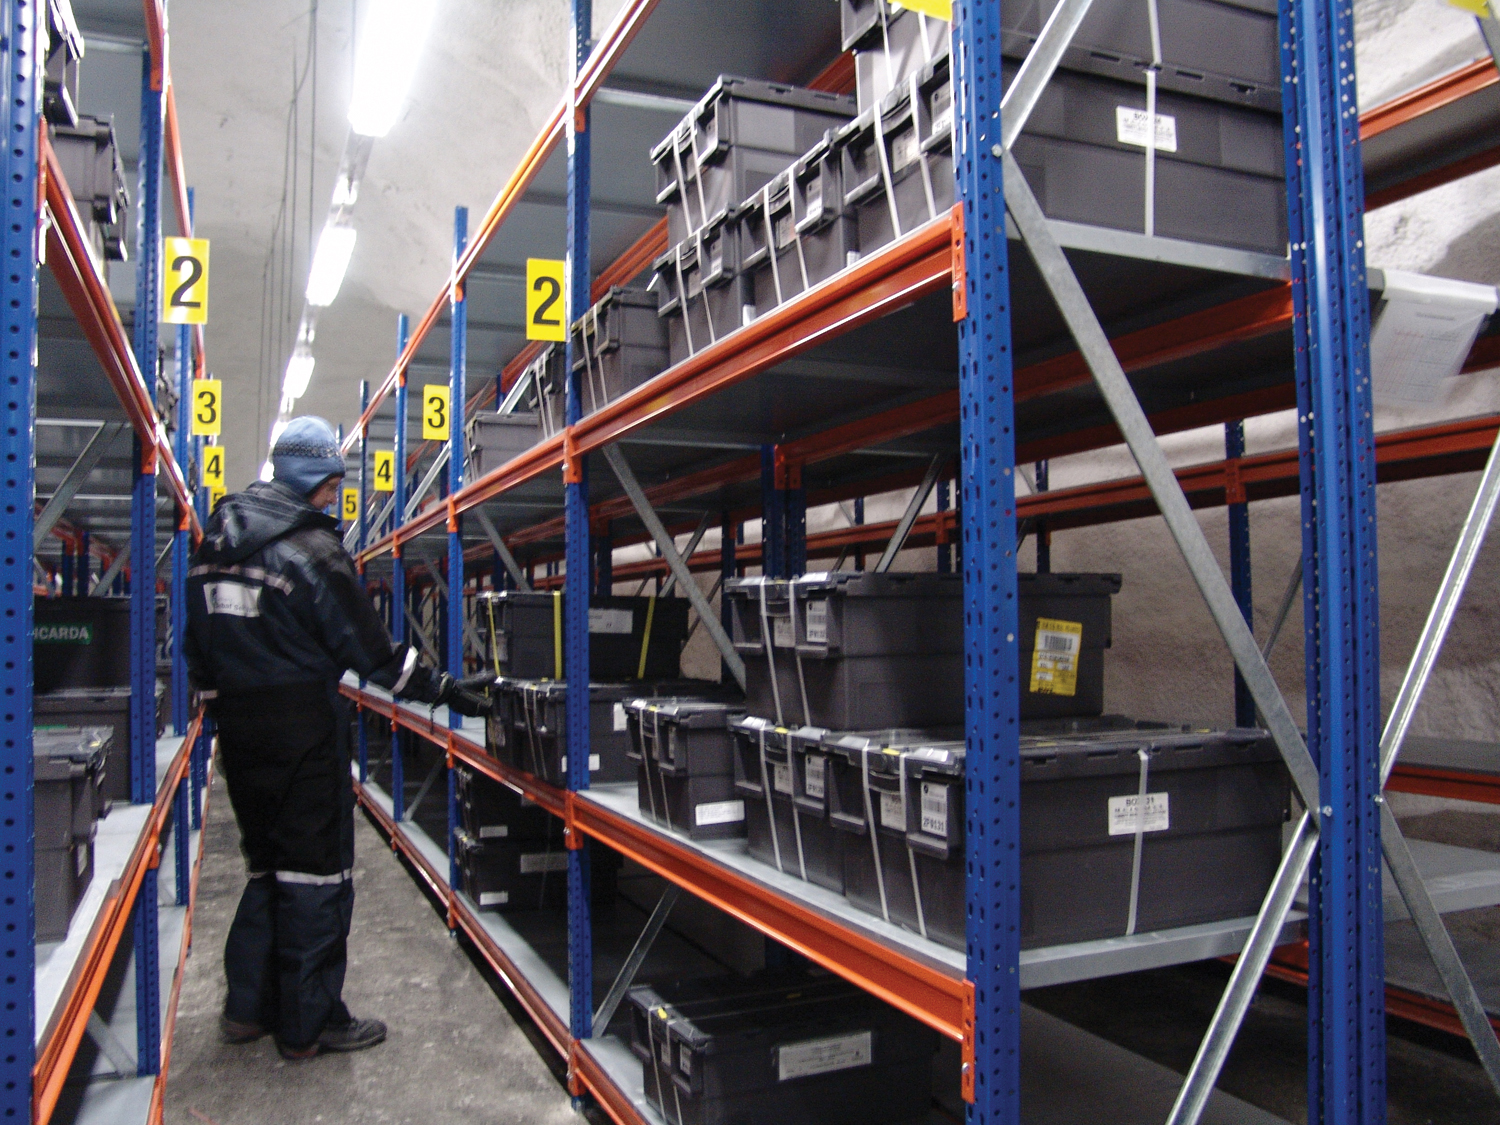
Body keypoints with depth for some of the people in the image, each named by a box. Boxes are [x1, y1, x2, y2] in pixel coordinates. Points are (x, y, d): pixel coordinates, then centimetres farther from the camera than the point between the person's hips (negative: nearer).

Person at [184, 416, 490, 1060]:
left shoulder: (216, 541, 11)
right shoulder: (311, 548, -13)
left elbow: (198, 648, 14)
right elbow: (369, 649, -13)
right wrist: (445, 692, -6)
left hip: (239, 724, 8)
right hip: (302, 727, -8)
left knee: (268, 864, 20)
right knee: (316, 870, 2)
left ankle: (248, 1005, 25)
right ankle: (309, 1025, 10)